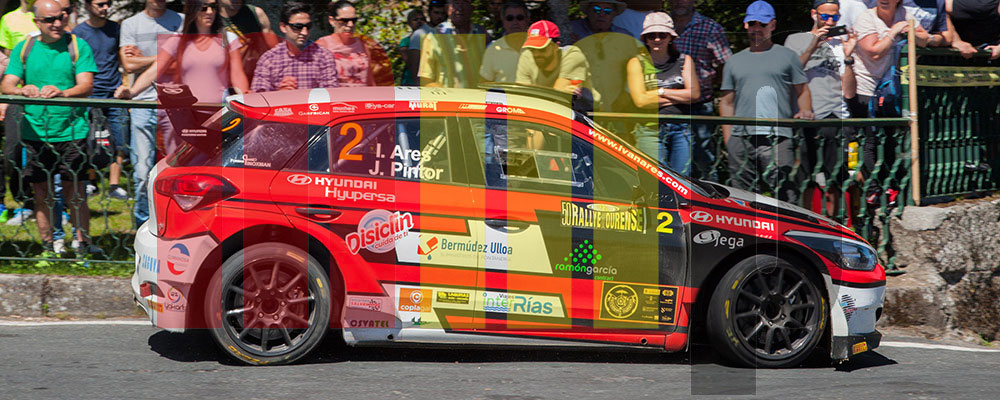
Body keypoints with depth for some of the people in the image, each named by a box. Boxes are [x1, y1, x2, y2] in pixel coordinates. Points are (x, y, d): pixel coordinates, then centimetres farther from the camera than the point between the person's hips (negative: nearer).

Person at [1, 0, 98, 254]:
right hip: (35, 132, 2)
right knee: (41, 192, 6)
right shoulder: (24, 49, 9)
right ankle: (48, 247, 17)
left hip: (71, 132, -2)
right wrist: (22, 90, -23)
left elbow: (86, 85, -9)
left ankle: (83, 243, 9)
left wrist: (62, 93, -30)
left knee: (75, 190, -2)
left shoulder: (77, 47, 2)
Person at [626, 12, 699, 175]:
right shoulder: (637, 63, 5)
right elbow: (640, 100, -6)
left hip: (682, 130, 2)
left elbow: (694, 94, 1)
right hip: (651, 130, -2)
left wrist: (661, 91, -3)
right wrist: (679, 96, -4)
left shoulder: (684, 60, 11)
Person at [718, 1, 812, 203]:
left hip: (778, 139, -3)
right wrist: (727, 139, 10)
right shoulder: (734, 62, 22)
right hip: (741, 139, 3)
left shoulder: (787, 56, 14)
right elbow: (727, 102, 19)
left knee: (786, 192, -14)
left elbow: (802, 91, 12)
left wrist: (805, 111, -10)